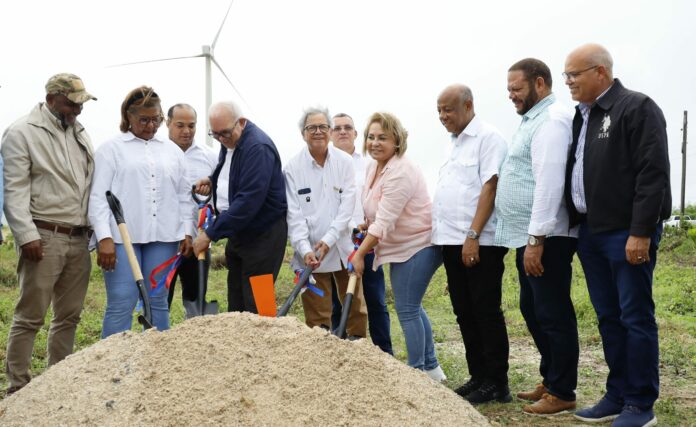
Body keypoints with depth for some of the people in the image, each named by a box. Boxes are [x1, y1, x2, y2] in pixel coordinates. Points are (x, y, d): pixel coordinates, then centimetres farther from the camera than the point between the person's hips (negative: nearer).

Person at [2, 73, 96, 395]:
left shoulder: (80, 133, 17)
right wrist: (27, 235, -16)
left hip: (79, 239, 7)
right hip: (44, 237, -7)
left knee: (69, 315, 11)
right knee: (30, 317, -3)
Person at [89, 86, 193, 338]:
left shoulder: (172, 151, 16)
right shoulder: (111, 149, 4)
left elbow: (184, 196, 18)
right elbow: (98, 197, -2)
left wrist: (187, 232, 9)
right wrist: (104, 238, -12)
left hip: (163, 237, 4)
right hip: (122, 237, -4)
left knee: (158, 302, 9)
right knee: (121, 305, -6)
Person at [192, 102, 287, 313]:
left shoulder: (258, 147, -22)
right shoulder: (229, 143, 8)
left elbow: (249, 200, -29)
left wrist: (210, 234, -26)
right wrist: (212, 181, 2)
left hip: (262, 234, -9)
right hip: (237, 230, 9)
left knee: (255, 306, -5)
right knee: (236, 303, 13)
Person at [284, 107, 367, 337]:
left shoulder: (344, 161, 0)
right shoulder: (293, 167, -4)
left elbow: (347, 204, -5)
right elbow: (294, 213, -8)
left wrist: (329, 239, -15)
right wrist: (305, 249, -20)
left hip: (343, 247, 2)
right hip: (311, 251, -2)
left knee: (356, 308, 11)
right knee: (317, 314, 3)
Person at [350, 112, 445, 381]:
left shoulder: (400, 172, -22)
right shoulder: (374, 167, 8)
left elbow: (384, 222, -25)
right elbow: (374, 215, 19)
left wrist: (360, 253, -20)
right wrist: (364, 244, 10)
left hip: (419, 245, -10)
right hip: (401, 247, 10)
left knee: (407, 309, -8)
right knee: (412, 307, 15)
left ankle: (418, 370, 3)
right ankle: (431, 368, 26)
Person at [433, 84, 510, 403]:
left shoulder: (488, 137, -7)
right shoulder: (455, 143, 19)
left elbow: (489, 188, -16)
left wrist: (472, 236, -20)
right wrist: (449, 242, 15)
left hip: (479, 243, -9)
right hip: (453, 242, 9)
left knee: (486, 313, -2)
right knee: (465, 313, 11)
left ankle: (496, 384, 6)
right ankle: (478, 377, 20)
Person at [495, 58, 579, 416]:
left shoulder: (551, 120, -13)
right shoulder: (534, 119, 18)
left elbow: (549, 184, -22)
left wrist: (536, 238, -24)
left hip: (546, 238, -10)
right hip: (528, 237, 10)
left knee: (553, 314, -2)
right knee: (533, 310, 17)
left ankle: (562, 392, 8)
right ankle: (550, 379, 29)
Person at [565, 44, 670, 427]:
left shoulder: (637, 108, -8)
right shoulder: (581, 117, 16)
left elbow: (653, 175, -15)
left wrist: (641, 232, -20)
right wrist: (577, 225, 13)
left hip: (627, 233, -8)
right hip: (590, 233, 8)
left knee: (635, 318, -1)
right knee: (608, 318, 13)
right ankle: (618, 396, 22)